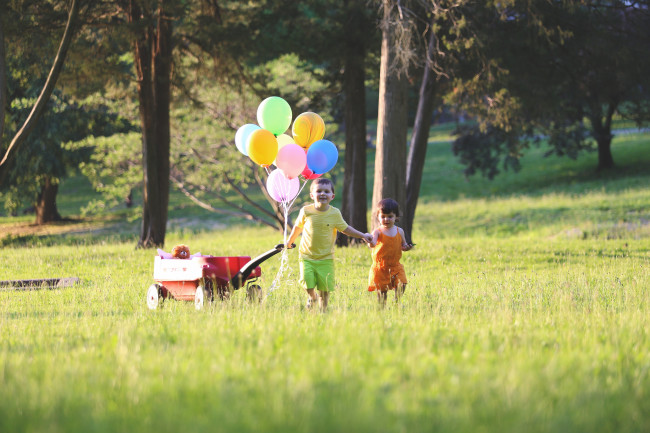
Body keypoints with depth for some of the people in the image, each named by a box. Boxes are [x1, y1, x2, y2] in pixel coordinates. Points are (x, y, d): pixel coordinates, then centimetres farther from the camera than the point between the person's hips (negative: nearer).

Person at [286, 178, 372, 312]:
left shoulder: (334, 213, -3)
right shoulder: (306, 211, -4)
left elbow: (345, 228, 12)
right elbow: (298, 227, 14)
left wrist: (362, 236, 6)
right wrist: (290, 241, 26)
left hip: (326, 258, 0)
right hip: (307, 256, 0)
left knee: (325, 287, -4)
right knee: (308, 284, -12)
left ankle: (323, 309, 18)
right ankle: (312, 296, 23)